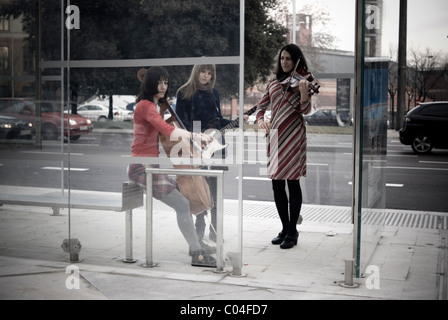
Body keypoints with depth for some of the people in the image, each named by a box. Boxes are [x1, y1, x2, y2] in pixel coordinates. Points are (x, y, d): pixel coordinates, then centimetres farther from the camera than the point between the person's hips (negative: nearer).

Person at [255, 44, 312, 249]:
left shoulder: (300, 82, -1)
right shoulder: (274, 82, 15)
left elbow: (305, 110, -11)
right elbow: (262, 105, 18)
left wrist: (303, 92, -29)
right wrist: (260, 120, -2)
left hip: (293, 135, -6)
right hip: (275, 134, 6)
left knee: (292, 183, -3)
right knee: (277, 185, 7)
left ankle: (292, 232, 6)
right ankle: (285, 228, 20)